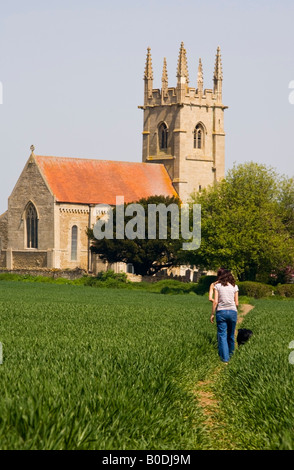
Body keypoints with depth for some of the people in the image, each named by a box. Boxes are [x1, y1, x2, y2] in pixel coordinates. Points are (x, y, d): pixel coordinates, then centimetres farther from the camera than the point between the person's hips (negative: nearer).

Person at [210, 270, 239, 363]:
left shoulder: (217, 286, 4)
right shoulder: (234, 287, 7)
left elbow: (215, 302, -3)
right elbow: (237, 303, 5)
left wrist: (212, 314, 3)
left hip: (221, 311, -2)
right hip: (232, 311, 2)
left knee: (222, 335, -1)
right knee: (231, 334, 17)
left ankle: (225, 358, -8)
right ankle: (230, 353, 33)